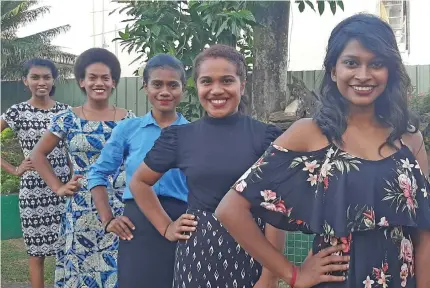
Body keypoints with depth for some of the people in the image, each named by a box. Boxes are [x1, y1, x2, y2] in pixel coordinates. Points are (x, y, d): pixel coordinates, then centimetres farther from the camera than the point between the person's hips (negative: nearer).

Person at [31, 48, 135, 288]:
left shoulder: (128, 119, 0)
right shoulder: (68, 119, -1)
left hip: (120, 208, 1)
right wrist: (58, 187, 0)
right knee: (82, 265, 8)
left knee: (117, 266, 7)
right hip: (82, 211, 0)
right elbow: (38, 154, 7)